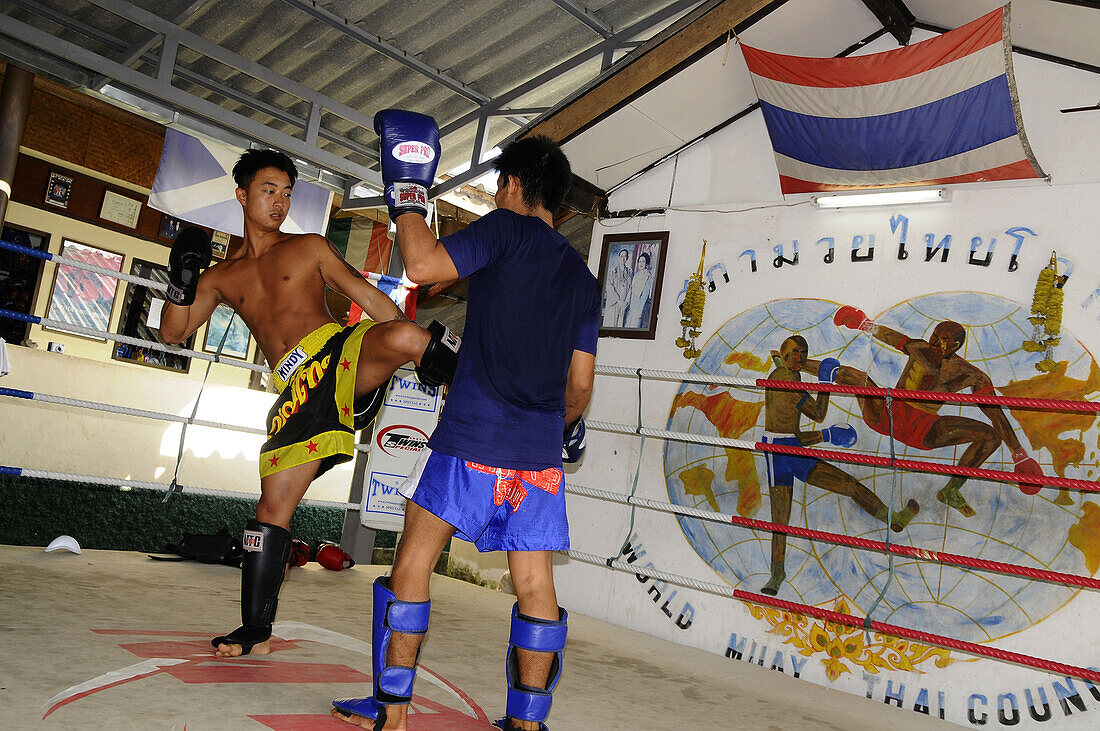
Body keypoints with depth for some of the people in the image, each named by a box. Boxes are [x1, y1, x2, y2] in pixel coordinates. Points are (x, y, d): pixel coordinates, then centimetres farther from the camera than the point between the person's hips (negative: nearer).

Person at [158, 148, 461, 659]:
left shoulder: (309, 247, 15)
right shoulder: (222, 277, 22)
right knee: (273, 505, -2)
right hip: (298, 388, 2)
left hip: (343, 354, -2)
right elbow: (173, 332, 17)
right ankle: (256, 633, 10)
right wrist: (182, 280, -2)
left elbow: (369, 297, 11)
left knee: (403, 335, -38)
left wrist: (423, 347, 2)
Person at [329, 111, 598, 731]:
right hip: (541, 454, 6)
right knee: (535, 586, 9)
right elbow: (581, 383, 17)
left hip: (472, 442, -5)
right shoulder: (584, 279, 16)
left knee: (413, 563, 6)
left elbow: (424, 265, -14)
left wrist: (406, 192, 0)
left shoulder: (506, 230, -1)